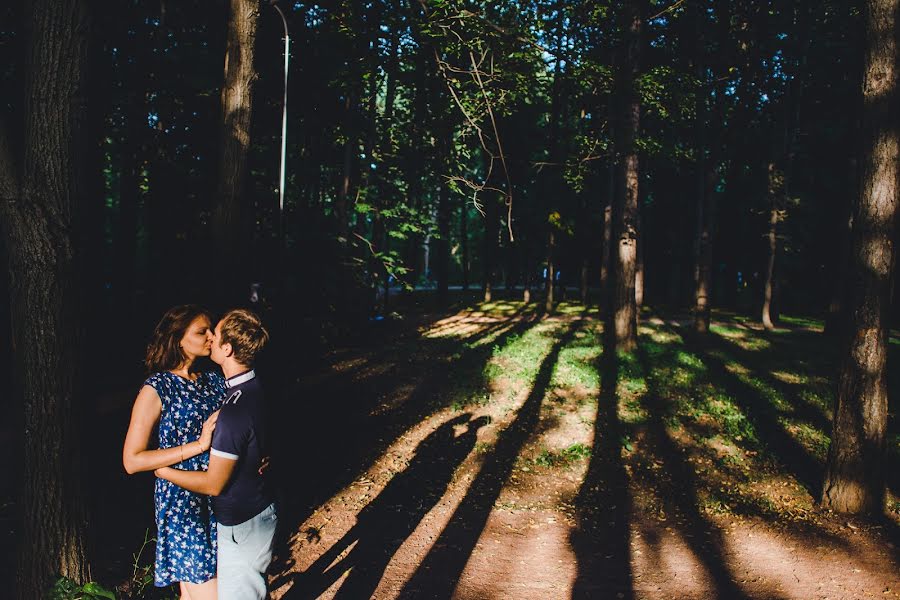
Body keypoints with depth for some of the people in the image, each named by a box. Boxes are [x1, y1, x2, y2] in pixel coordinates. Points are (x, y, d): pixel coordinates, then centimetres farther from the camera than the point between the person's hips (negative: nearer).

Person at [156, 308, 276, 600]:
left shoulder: (235, 409, -31)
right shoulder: (254, 388, -1)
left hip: (243, 525, -9)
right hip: (260, 510, 9)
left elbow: (212, 484, -22)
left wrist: (162, 470, -11)